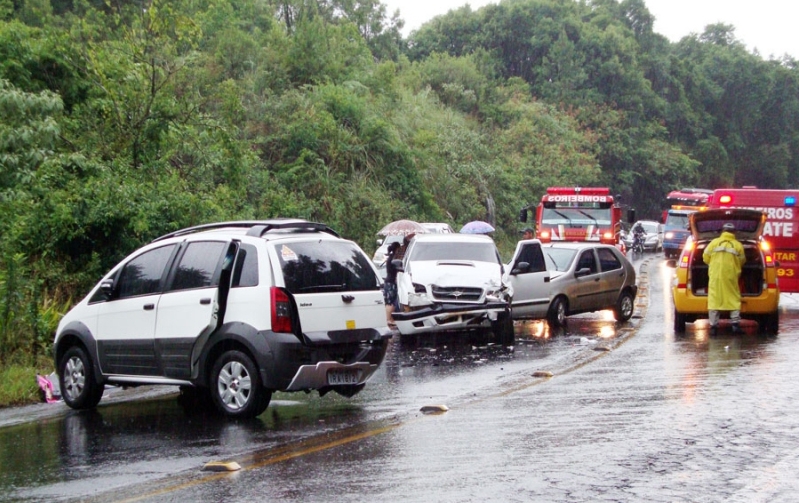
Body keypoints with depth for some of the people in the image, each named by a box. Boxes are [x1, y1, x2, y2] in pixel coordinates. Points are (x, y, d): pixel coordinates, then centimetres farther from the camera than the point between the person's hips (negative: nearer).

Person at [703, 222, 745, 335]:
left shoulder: (714, 242, 4)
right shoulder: (738, 245, 4)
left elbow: (705, 258, 8)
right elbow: (742, 261, 9)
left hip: (715, 275, 0)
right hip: (731, 276, 0)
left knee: (714, 299, 3)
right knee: (734, 299, 9)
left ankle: (713, 325, 0)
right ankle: (735, 323, 1)